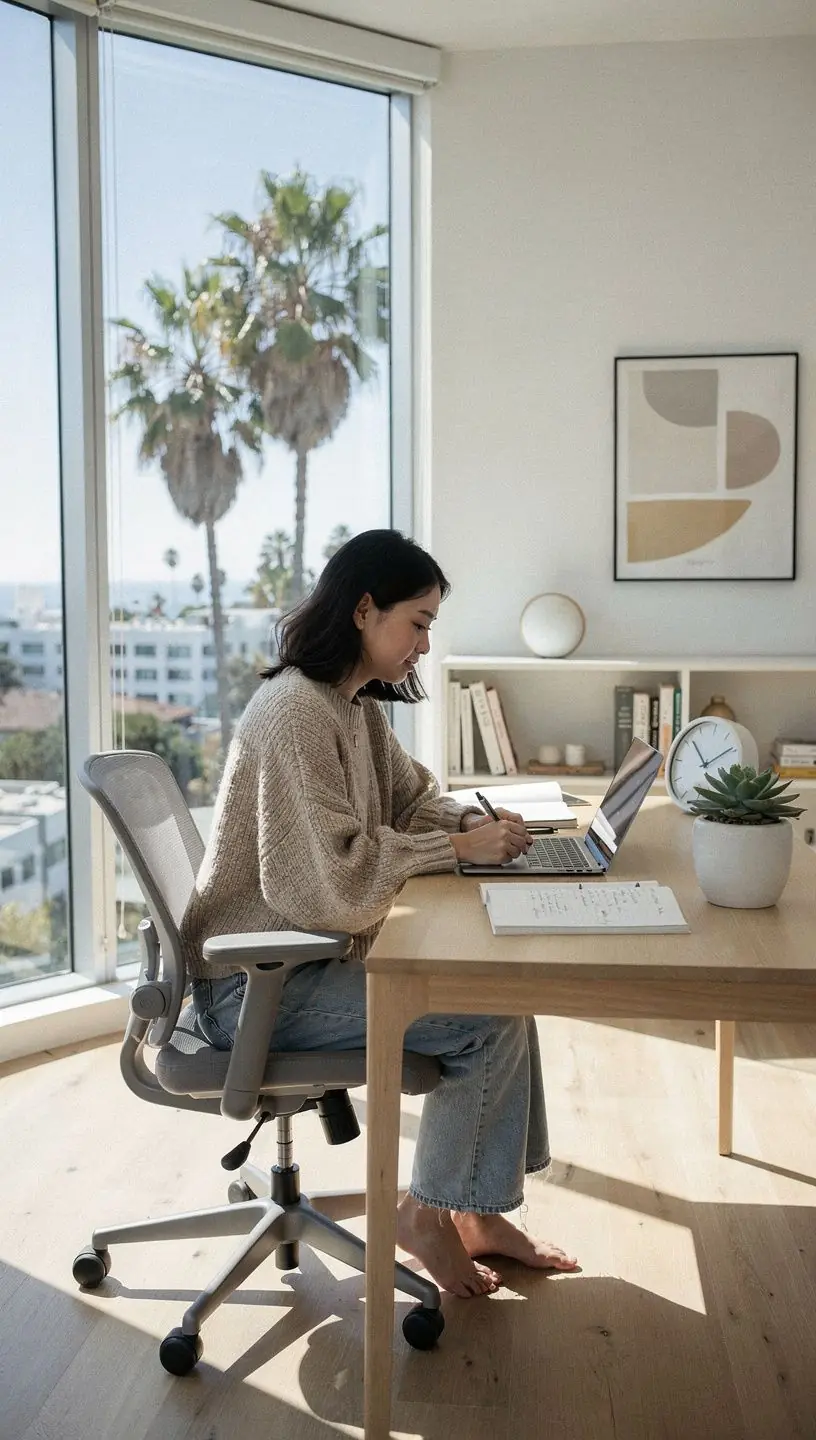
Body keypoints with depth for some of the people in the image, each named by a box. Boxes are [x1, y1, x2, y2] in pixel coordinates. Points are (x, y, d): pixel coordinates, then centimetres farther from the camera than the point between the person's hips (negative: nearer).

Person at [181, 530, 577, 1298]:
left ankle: (478, 1212, 14)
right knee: (491, 1018, -13)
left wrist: (480, 822, -4)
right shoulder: (295, 711, -22)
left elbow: (412, 800, 16)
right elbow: (331, 878, -28)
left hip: (310, 954, 10)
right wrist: (460, 847, -21)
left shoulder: (357, 707, 8)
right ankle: (428, 1214, 8)